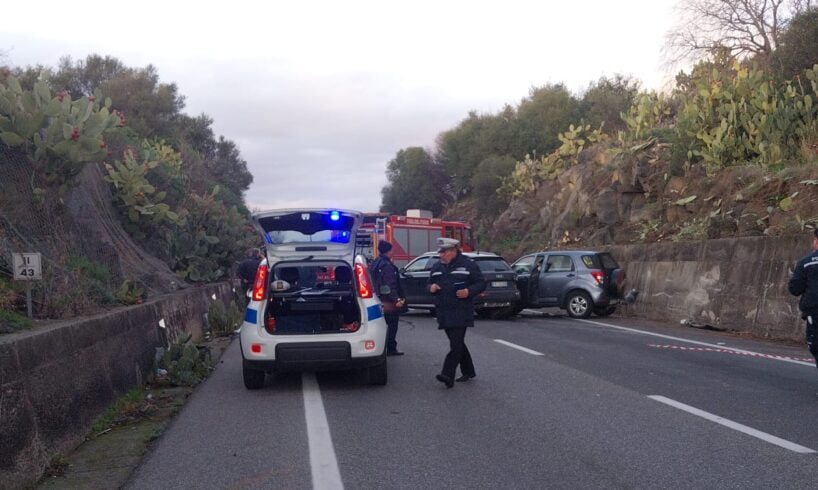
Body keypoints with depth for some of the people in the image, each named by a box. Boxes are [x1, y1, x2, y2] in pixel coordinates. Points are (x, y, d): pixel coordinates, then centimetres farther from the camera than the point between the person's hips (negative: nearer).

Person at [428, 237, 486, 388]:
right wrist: (431, 287, -1)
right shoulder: (437, 267, 14)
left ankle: (448, 375, -22)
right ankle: (468, 371, 26)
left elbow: (481, 283, -1)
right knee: (457, 343, 13)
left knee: (456, 343, -14)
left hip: (461, 312, -7)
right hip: (444, 312, 7)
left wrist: (469, 291, -19)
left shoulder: (467, 265, -3)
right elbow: (430, 284, 23)